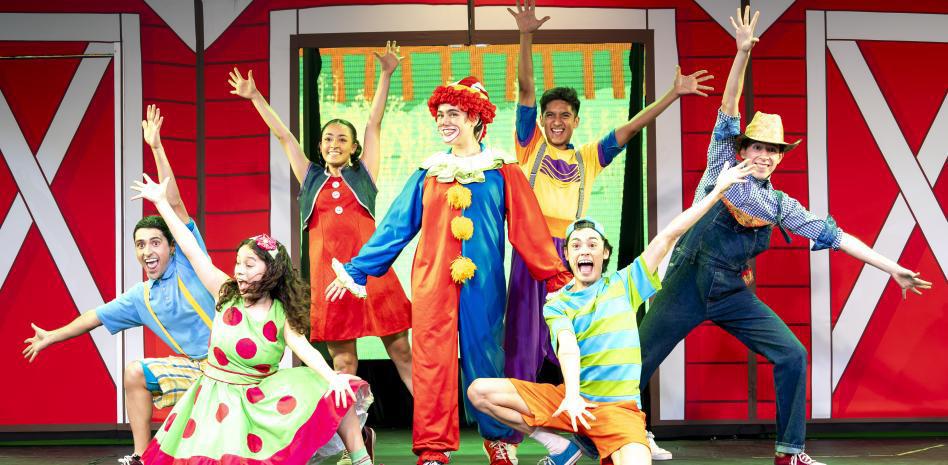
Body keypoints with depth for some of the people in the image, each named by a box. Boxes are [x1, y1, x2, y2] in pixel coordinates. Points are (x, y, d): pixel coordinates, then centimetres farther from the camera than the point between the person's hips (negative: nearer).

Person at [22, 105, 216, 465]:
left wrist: (157, 148, -16)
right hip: (194, 365, 8)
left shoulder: (188, 266, -6)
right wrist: (51, 337, 38)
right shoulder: (140, 298, 12)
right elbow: (94, 317, 26)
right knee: (135, 373, 13)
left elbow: (175, 204, -13)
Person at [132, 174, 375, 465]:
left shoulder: (283, 315, -5)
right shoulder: (227, 294, -3)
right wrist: (161, 202, -5)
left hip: (264, 395, 1)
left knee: (337, 392, -16)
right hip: (220, 394, -1)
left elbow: (305, 349, -20)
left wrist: (332, 376, -40)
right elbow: (191, 250, -4)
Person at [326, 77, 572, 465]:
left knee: (484, 356, 6)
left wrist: (557, 276, -5)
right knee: (432, 361, -2)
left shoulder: (501, 172, 4)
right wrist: (356, 270, 8)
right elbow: (395, 226, 11)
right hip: (432, 283, 2)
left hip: (481, 283, -1)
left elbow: (528, 228, 1)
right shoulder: (429, 172, 10)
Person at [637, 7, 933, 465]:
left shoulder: (781, 205, 8)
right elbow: (728, 113, -9)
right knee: (638, 363, -5)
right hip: (689, 283, -3)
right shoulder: (722, 169, 1)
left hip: (734, 292, 4)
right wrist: (743, 53, -21)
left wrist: (893, 268, 7)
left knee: (792, 356, -5)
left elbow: (833, 235, 9)